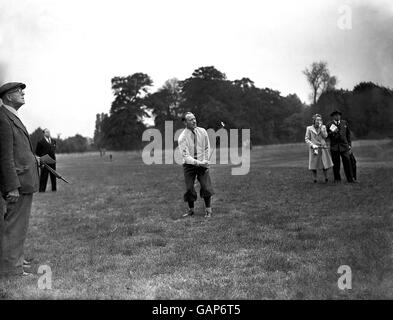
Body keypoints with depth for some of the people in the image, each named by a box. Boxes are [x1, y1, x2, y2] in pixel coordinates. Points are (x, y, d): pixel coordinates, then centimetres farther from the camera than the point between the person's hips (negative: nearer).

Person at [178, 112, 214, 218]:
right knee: (189, 188, -1)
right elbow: (186, 155, -18)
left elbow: (207, 148, 9)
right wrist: (198, 163, -27)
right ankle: (191, 209, 20)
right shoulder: (182, 137, -13)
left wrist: (205, 161, -1)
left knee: (206, 187, -5)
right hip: (189, 165, -2)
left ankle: (208, 210, 9)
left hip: (202, 164, 2)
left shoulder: (202, 132, -3)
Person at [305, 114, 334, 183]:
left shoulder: (323, 127, 7)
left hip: (323, 148, 2)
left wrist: (320, 127, -11)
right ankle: (315, 180, 8)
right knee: (313, 166, -3)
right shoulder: (309, 128, 1)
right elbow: (306, 139, 2)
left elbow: (325, 136, -4)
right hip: (314, 149, -1)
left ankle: (326, 179, 14)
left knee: (325, 165, -2)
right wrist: (312, 145, -11)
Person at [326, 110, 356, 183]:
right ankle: (337, 179, 13)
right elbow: (327, 135, 7)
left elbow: (348, 134, 17)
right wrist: (332, 132, -12)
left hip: (344, 146, 1)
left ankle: (350, 179, 1)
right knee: (336, 164, 1)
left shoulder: (344, 123, 12)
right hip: (334, 147, -1)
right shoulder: (329, 125, 5)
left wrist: (349, 144, 11)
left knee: (347, 162, -6)